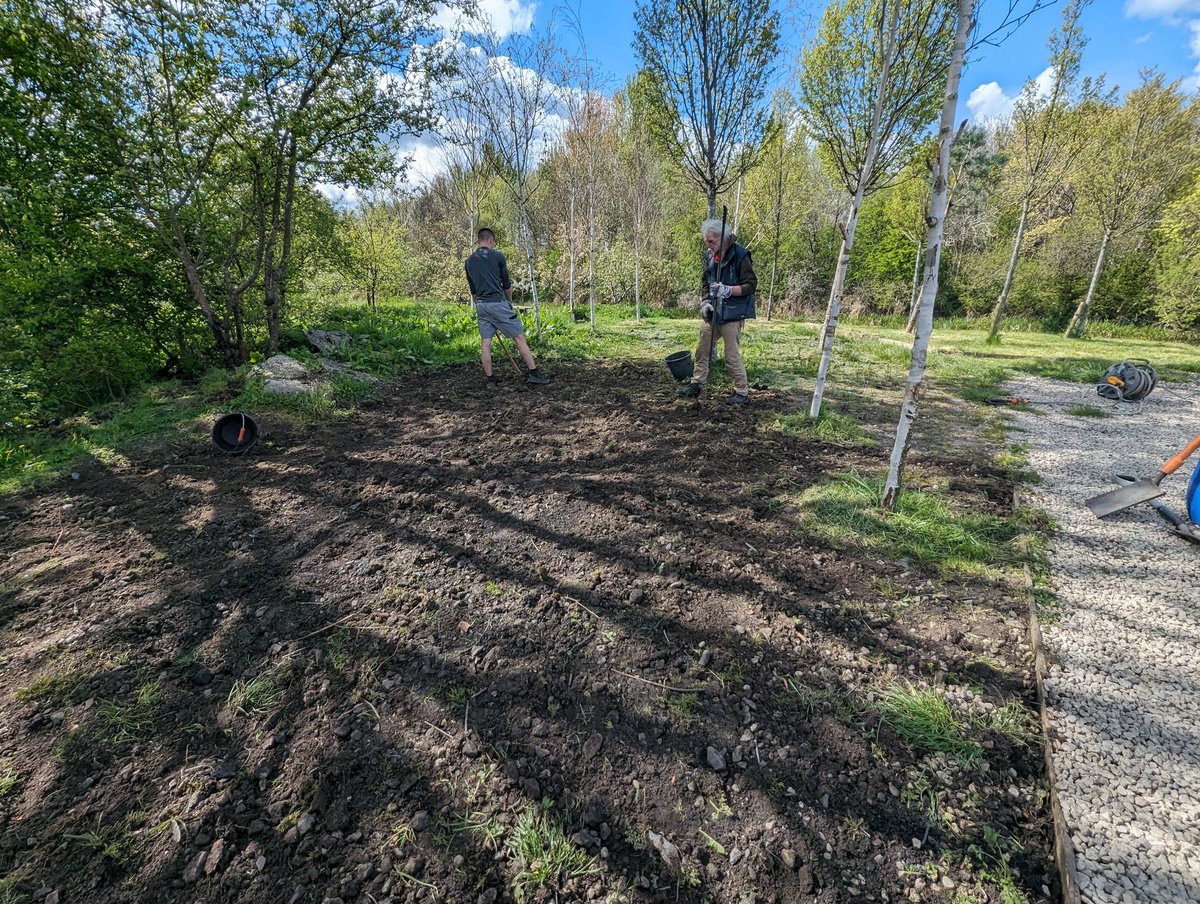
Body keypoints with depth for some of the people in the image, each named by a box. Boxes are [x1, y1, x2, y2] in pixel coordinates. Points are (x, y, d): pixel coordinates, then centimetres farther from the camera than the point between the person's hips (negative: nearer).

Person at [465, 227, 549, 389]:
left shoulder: (469, 262, 12)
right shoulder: (498, 256, -1)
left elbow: (473, 290, 16)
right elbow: (507, 284, 3)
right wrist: (509, 301, 19)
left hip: (481, 306, 5)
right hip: (498, 303, -5)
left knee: (485, 343, 5)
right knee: (519, 337, 0)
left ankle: (490, 380, 7)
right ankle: (533, 373, 0)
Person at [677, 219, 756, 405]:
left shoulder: (739, 255, -12)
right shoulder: (711, 256, 10)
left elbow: (751, 285, -12)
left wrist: (728, 290, -25)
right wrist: (704, 301, 2)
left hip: (732, 314, -7)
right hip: (711, 313, 7)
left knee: (732, 356, -5)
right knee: (702, 350, 13)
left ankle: (742, 393, 8)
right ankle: (696, 384, 27)